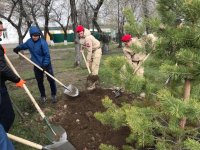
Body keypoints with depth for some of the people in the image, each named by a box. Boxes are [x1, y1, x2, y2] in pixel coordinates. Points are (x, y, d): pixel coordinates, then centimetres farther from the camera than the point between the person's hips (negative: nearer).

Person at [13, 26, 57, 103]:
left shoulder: (42, 42, -19)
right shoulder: (29, 42, -2)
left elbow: (47, 54, -20)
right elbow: (23, 46, 19)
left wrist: (45, 65, -25)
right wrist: (17, 48, -1)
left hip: (46, 64, -5)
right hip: (37, 66, 5)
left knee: (51, 80, 0)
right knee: (39, 82, 12)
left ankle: (53, 95, 17)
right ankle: (43, 96, 28)